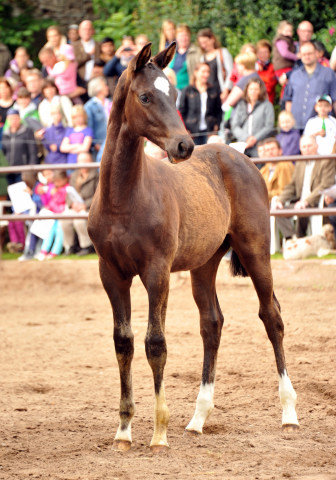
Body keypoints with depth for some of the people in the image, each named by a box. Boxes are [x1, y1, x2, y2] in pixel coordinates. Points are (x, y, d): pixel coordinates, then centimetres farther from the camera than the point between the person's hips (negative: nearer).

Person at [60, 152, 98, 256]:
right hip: (75, 207, 5)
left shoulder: (95, 176, 0)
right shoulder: (74, 176, 20)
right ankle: (70, 246, -7)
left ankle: (87, 246, -16)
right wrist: (73, 203, -9)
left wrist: (85, 205, -18)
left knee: (79, 220, -34)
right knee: (64, 220, -25)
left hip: (89, 207, -5)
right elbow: (69, 194, 14)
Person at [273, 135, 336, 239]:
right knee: (279, 211, -18)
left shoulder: (327, 161, 0)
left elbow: (325, 186, -11)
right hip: (299, 202, 7)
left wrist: (306, 201, -23)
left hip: (316, 203, -7)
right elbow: (291, 186, 19)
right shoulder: (299, 164, 24)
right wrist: (280, 200, -1)